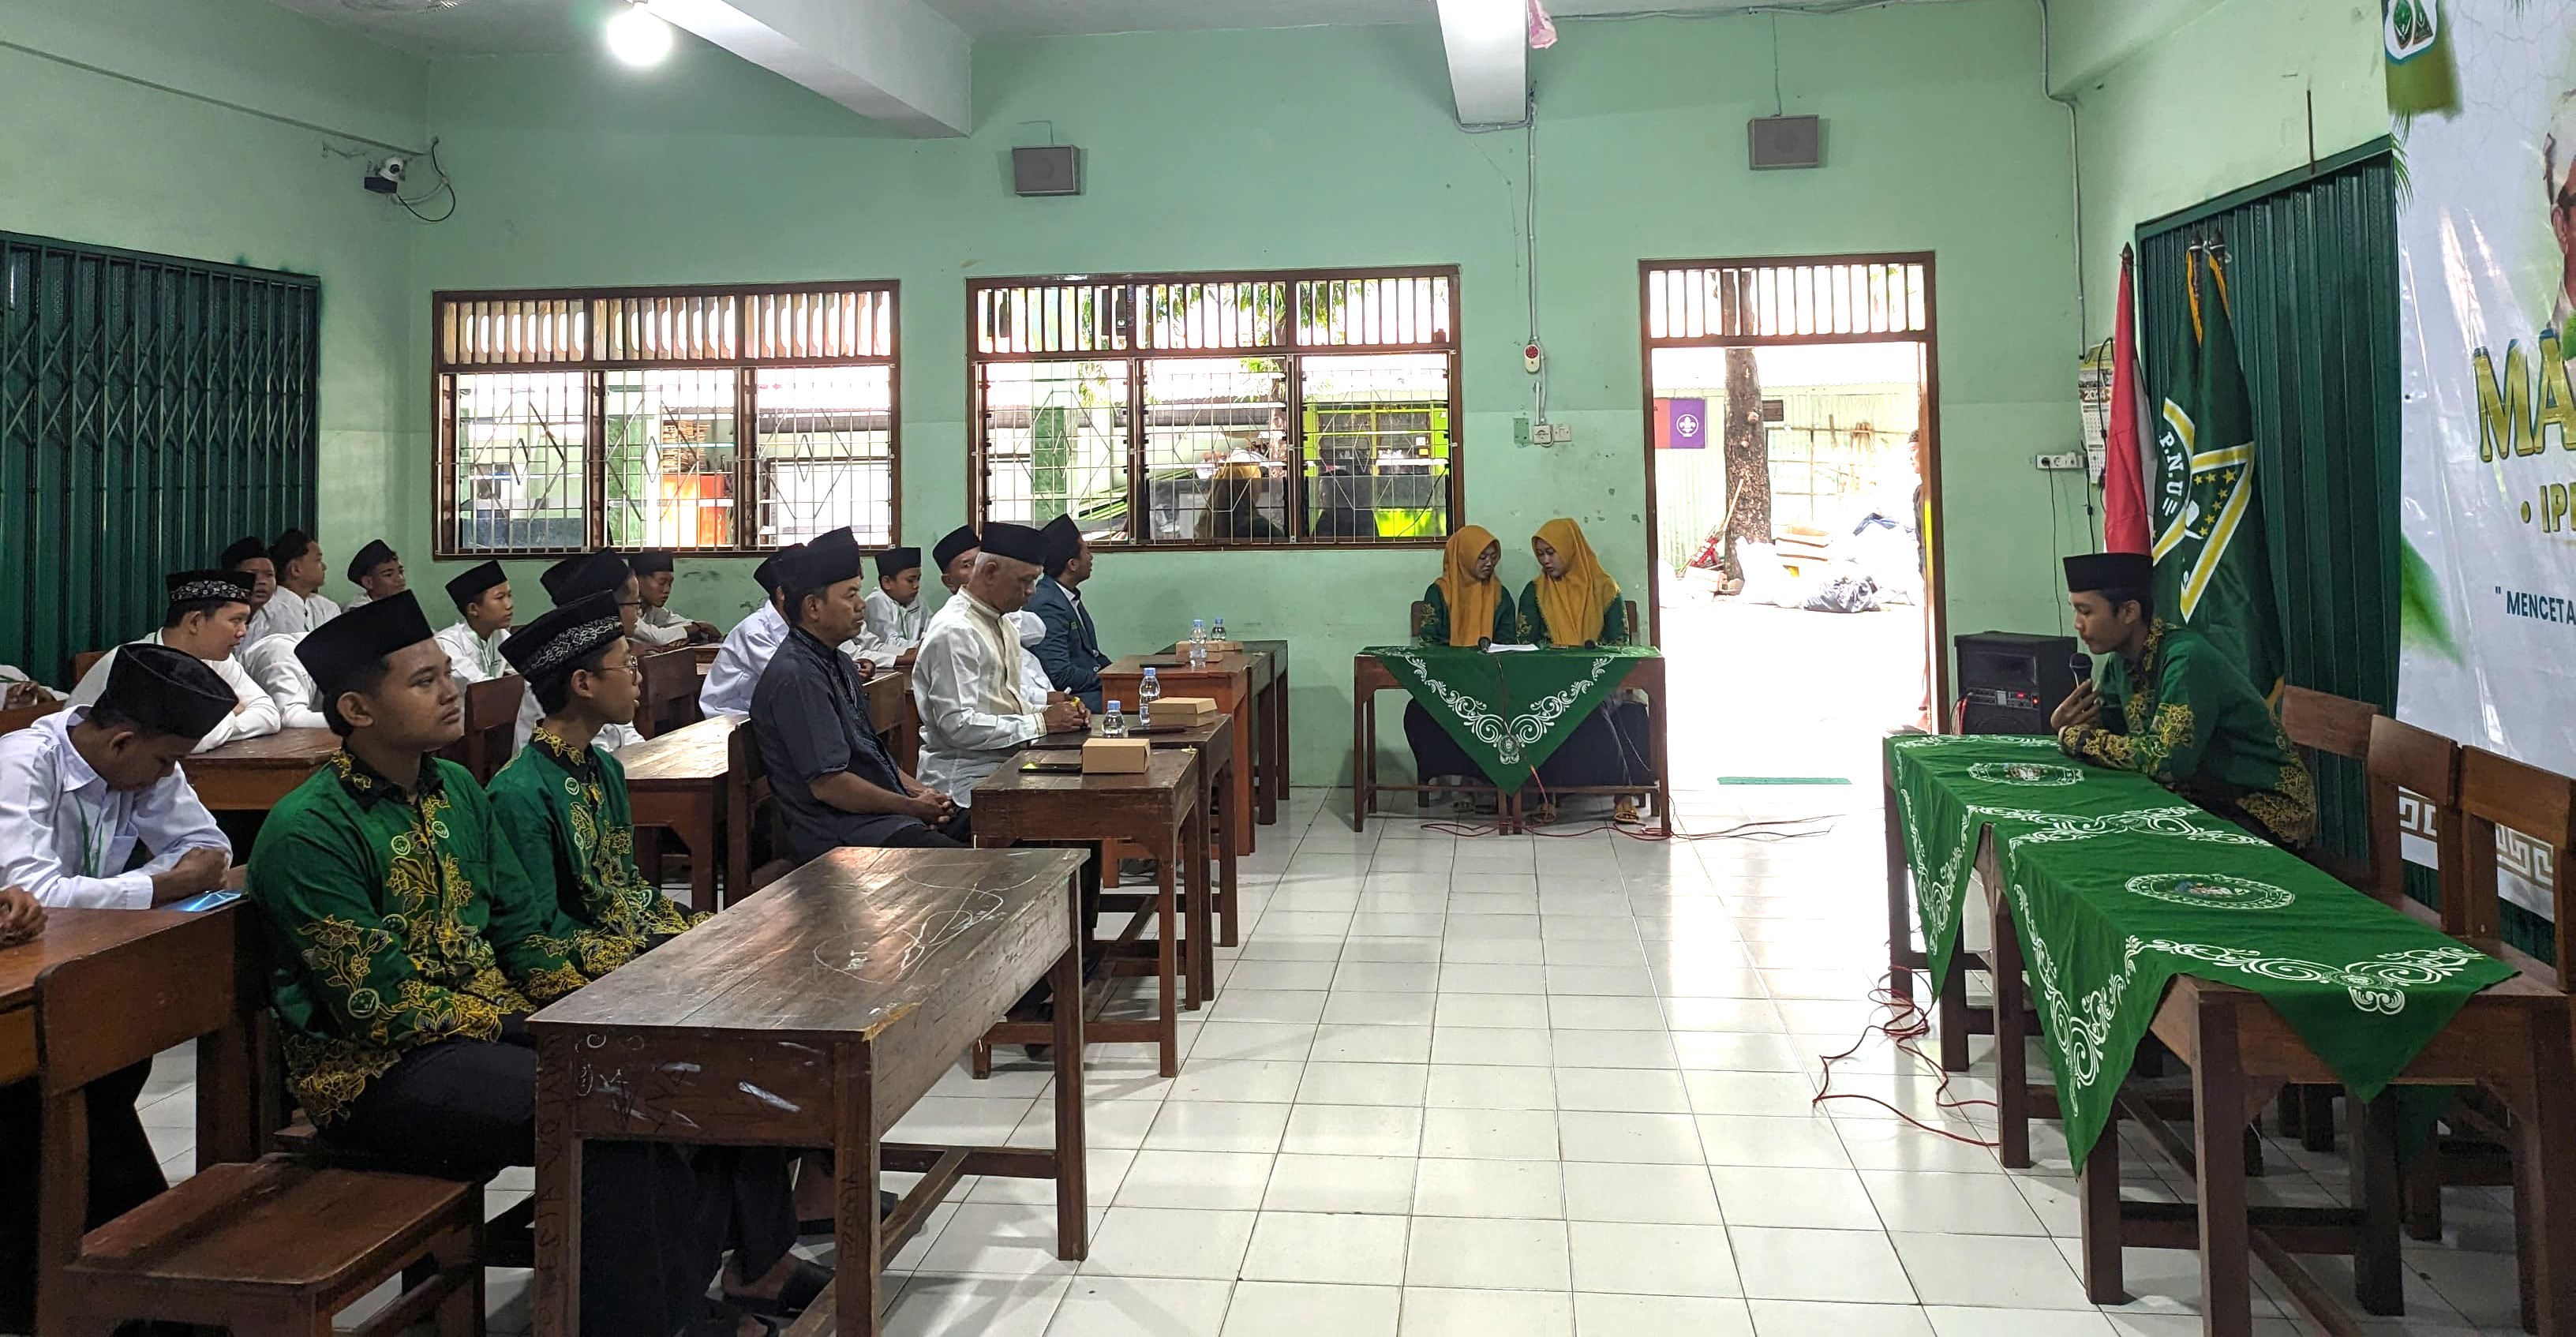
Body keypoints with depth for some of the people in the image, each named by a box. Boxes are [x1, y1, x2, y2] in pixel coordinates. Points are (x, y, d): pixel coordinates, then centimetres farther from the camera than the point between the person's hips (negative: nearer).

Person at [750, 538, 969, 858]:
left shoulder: (840, 663, 17)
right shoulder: (797, 677, -16)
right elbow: (828, 784, -19)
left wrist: (917, 791, 5)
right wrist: (912, 806, -11)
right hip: (835, 831, -10)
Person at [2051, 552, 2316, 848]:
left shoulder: (2187, 659, -24)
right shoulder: (2120, 659, 2)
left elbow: (2165, 759, -32)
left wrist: (2076, 738, -21)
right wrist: (2067, 724, -13)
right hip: (2201, 794, 8)